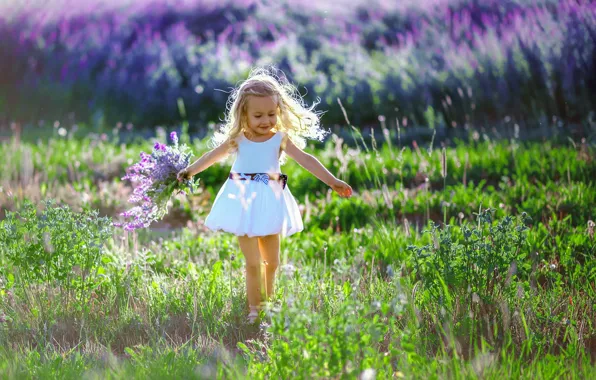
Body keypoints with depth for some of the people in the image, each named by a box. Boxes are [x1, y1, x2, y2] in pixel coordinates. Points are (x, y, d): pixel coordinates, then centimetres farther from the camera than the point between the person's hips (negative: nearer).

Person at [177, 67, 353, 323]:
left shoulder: (280, 138, -3)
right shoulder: (237, 139, 0)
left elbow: (305, 160, -9)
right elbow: (214, 155, 13)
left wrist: (332, 181, -16)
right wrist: (189, 171, 17)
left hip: (269, 203, 1)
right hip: (244, 203, -1)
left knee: (272, 261, 13)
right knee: (253, 262, -4)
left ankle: (269, 301, 36)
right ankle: (254, 310, 7)